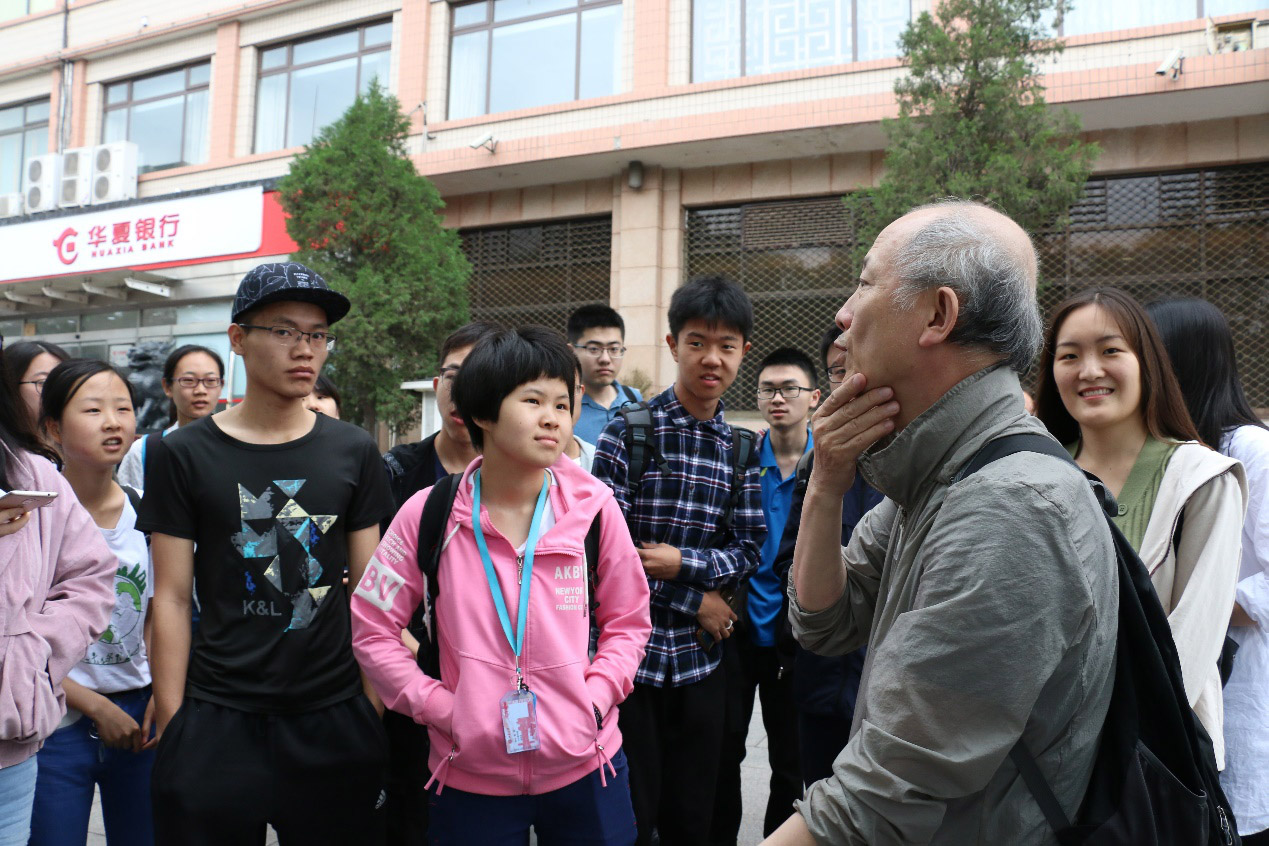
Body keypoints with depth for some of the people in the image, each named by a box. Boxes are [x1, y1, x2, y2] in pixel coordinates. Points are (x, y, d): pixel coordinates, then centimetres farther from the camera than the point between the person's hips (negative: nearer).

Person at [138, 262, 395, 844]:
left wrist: (375, 706, 0)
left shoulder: (353, 452, 3)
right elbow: (172, 599, 0)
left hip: (334, 719, 1)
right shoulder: (185, 454, -1)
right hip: (217, 720, -1)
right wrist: (172, 720, -4)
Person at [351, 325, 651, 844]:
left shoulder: (594, 507, -6)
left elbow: (628, 621, 4)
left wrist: (596, 697, -8)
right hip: (470, 775, -1)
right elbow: (371, 627, 0)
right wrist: (439, 706, -7)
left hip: (583, 767, 1)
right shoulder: (427, 515, -8)